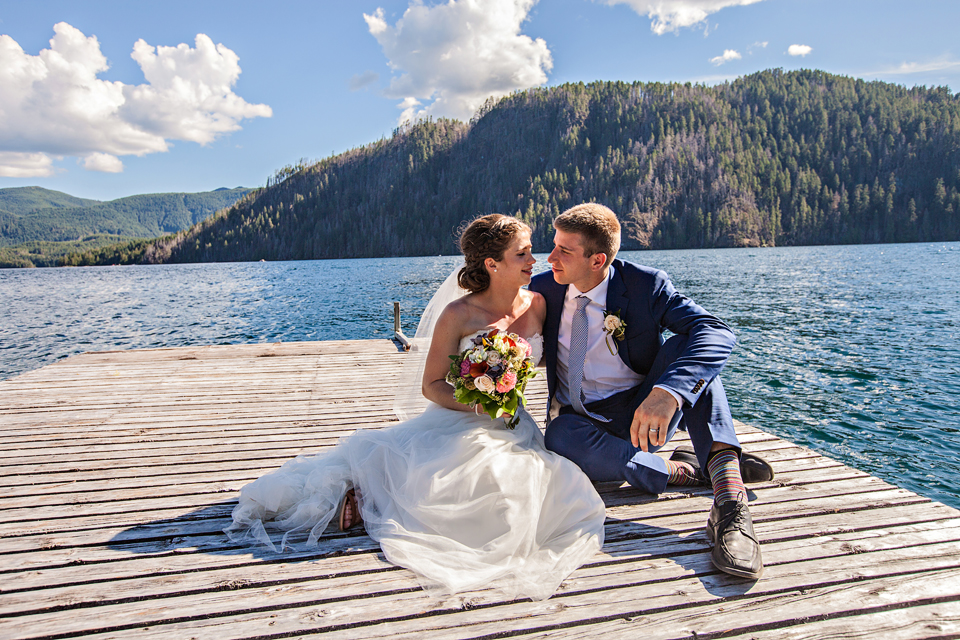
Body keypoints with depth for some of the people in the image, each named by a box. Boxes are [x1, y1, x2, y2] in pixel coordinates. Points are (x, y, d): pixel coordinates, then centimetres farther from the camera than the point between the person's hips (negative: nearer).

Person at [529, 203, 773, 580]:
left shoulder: (646, 285, -14)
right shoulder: (544, 288, -4)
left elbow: (717, 334, -30)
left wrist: (667, 392, -46)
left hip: (643, 417, -1)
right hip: (579, 423, 2)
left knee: (682, 347, -29)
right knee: (559, 439, -35)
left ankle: (729, 494, -40)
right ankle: (683, 471, -19)